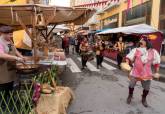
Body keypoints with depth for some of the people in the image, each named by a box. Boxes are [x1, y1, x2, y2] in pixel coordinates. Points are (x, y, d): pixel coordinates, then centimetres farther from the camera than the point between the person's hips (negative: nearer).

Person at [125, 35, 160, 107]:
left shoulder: (153, 52, -1)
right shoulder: (136, 50, -6)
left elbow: (157, 63, 7)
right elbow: (129, 57, -9)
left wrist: (157, 72, 5)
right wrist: (127, 64, -26)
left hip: (146, 74, 1)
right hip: (135, 72, -1)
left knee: (146, 88, 12)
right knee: (131, 85, 8)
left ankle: (143, 99, 41)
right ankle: (130, 96, 38)